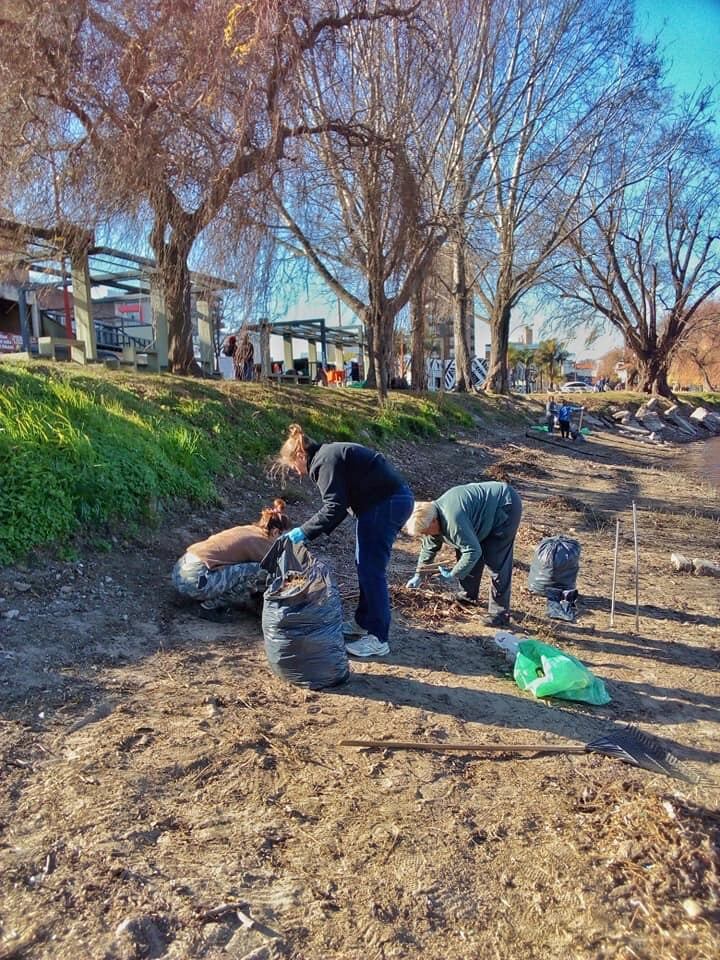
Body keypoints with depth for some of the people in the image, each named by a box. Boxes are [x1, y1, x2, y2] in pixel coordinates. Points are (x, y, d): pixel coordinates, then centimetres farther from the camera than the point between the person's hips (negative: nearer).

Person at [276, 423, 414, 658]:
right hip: (394, 499, 10)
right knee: (365, 566, 18)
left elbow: (334, 508, -19)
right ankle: (364, 622, 30)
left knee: (371, 570, -5)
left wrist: (304, 532, -11)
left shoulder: (324, 461, -12)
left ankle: (378, 639, 2)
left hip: (385, 504, -10)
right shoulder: (330, 455, 18)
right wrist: (310, 532, 14)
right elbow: (340, 504, 18)